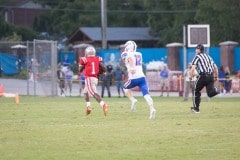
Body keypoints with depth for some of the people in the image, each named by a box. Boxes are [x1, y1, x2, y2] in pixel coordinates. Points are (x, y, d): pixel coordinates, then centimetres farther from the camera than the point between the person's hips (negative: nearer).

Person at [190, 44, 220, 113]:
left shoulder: (197, 57, 4)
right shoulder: (208, 56, 22)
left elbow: (193, 68, -8)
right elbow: (215, 67, 22)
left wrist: (190, 77, 0)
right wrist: (216, 77, 28)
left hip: (203, 76, -4)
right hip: (211, 76, 4)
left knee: (197, 91, 15)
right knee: (210, 93, -2)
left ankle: (196, 108, 16)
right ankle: (215, 90, -33)